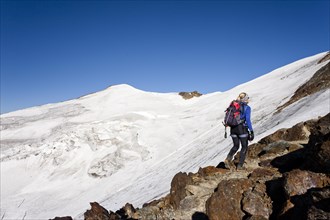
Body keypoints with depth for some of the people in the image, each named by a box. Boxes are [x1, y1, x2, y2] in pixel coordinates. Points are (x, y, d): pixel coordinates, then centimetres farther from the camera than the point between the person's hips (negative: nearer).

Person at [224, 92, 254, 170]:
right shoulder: (247, 108, -7)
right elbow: (248, 120, -15)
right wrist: (251, 131, -11)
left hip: (233, 128, 5)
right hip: (242, 129, -5)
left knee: (236, 146, 19)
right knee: (244, 147, 12)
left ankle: (228, 158, -6)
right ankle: (239, 165, 8)